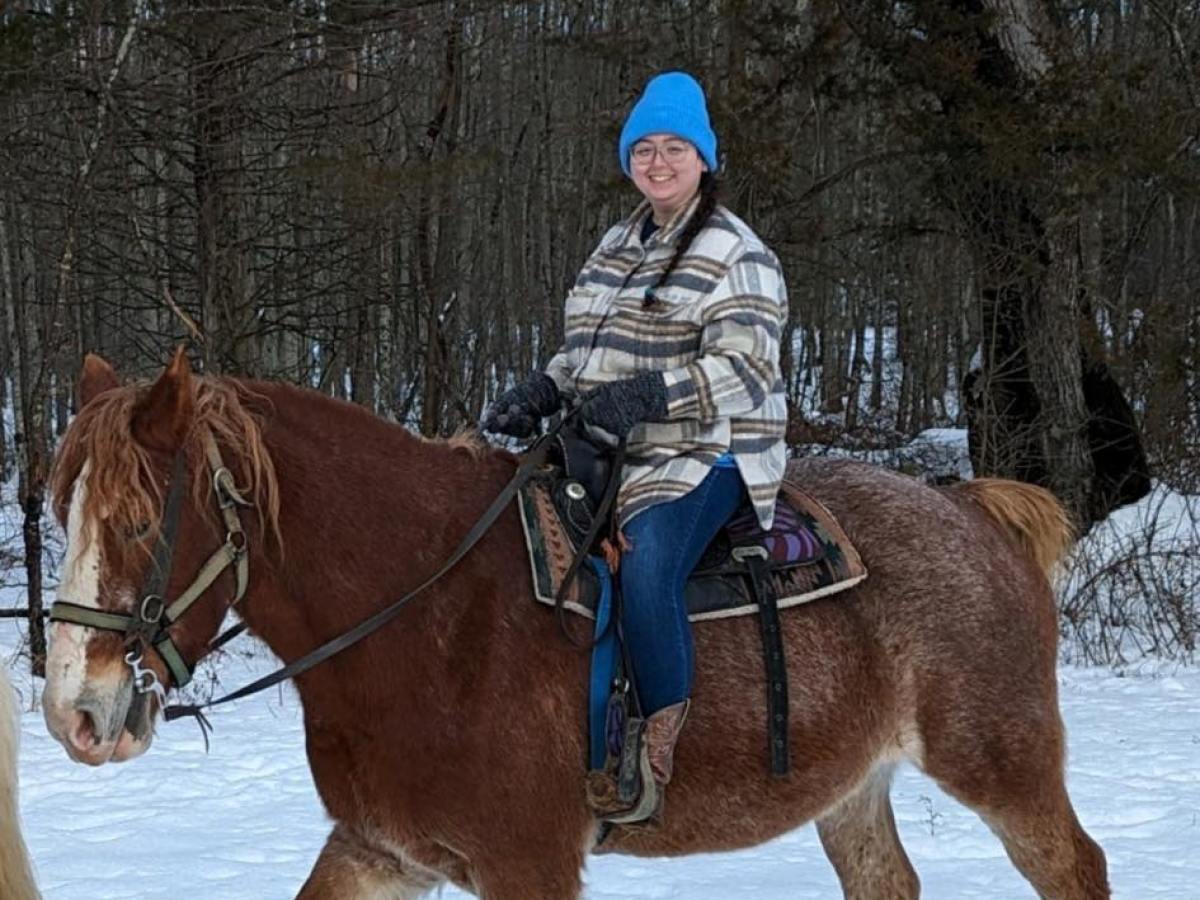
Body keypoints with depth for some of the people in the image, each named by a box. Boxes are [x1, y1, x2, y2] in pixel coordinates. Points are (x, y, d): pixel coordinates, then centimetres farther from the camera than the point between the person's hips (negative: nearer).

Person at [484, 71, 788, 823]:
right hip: (610, 452, 9)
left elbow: (745, 367, -16)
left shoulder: (734, 253, -5)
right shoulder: (619, 247, 19)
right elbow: (586, 352, 25)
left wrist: (647, 395, -29)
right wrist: (541, 393, 4)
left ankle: (655, 759, -26)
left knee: (645, 566, -34)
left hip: (700, 457, -8)